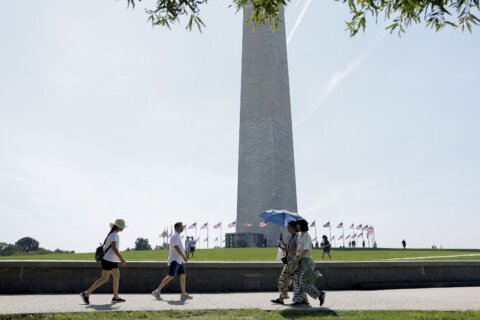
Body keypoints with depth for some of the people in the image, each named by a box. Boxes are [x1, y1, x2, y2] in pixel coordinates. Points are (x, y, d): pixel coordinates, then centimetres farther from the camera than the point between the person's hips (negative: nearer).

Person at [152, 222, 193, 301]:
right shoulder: (175, 236, -13)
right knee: (171, 276, -12)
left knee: (183, 275, 6)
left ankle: (183, 294, 9)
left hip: (179, 260, 10)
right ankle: (157, 291, -5)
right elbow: (175, 247, -26)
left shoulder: (177, 236, 18)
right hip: (175, 259, -10)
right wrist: (183, 256, -32)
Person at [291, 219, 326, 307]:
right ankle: (299, 300, 6)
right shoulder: (301, 235, 15)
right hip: (300, 261, 9)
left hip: (304, 261, -9)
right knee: (297, 281, 5)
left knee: (303, 283, -8)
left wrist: (297, 259, -22)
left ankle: (320, 294, 3)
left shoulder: (306, 235, -14)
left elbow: (306, 249, -21)